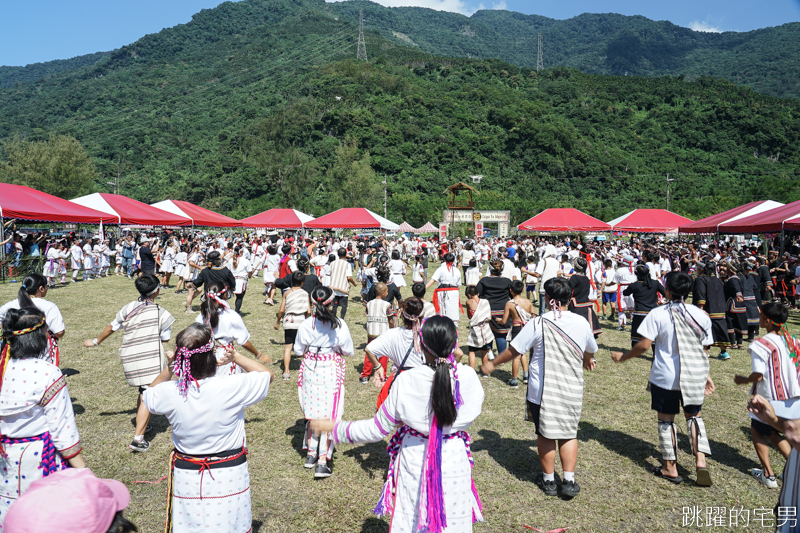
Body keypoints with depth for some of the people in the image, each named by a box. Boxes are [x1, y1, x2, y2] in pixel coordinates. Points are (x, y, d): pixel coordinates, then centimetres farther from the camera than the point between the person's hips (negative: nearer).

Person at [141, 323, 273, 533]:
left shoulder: (169, 393, -13)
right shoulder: (232, 388, -22)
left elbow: (150, 394, 14)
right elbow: (266, 374, -3)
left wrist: (170, 367, 3)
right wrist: (235, 356, -1)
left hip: (187, 477, 2)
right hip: (229, 476, -2)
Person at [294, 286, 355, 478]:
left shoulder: (306, 325, -9)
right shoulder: (339, 325, -14)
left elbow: (298, 350, 3)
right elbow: (348, 351, -3)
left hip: (310, 370, 3)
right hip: (331, 372, -2)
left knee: (313, 412, 18)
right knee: (329, 415, 5)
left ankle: (311, 454, 31)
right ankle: (322, 462, 5)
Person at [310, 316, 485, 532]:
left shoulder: (406, 381, -19)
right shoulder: (468, 377, -16)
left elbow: (377, 430, -10)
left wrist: (333, 427, 1)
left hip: (415, 460, -1)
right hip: (454, 461, 1)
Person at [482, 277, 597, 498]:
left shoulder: (537, 324, -13)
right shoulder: (581, 323, -3)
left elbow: (513, 350, -7)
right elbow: (591, 350, 17)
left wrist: (493, 364, 11)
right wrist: (588, 360, 41)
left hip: (542, 391, -2)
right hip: (572, 392, 2)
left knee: (545, 435, 13)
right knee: (569, 434, 17)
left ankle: (548, 480, 25)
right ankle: (569, 481, 15)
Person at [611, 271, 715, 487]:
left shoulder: (658, 314, -12)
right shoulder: (700, 315, 0)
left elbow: (644, 345, -14)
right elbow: (703, 349, 6)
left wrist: (623, 357, 1)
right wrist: (705, 375, 18)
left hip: (665, 377, -3)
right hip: (695, 376, 3)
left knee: (666, 419, 11)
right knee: (694, 415, 19)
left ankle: (670, 468, 19)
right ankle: (700, 461, 3)